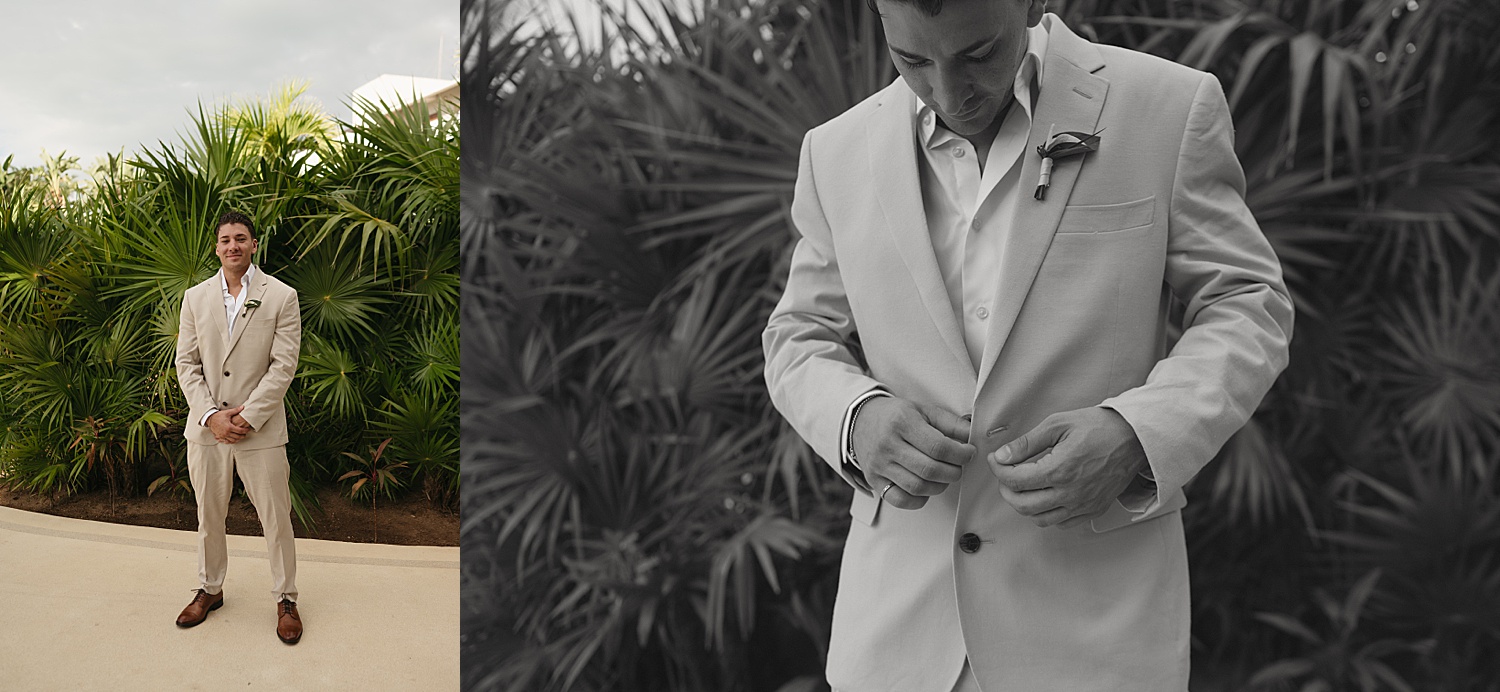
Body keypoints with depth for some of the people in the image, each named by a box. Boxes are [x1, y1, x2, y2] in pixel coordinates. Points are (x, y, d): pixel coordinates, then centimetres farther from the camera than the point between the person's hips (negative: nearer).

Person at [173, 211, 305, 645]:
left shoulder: (281, 297, -4)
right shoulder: (195, 297, 7)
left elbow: (284, 365, -9)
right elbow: (186, 362, 4)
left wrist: (247, 416, -14)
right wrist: (210, 415, -9)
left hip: (260, 429, -3)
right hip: (206, 428, 3)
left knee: (276, 518, 3)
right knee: (208, 515, 16)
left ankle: (286, 599, 19)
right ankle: (210, 589, 35)